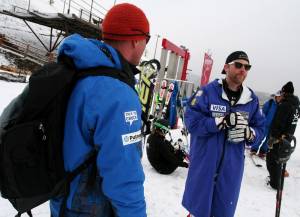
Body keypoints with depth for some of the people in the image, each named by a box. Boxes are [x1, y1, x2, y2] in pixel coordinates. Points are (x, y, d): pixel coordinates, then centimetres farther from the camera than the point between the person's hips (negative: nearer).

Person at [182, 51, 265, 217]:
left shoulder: (252, 99, 2)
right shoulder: (208, 91, -11)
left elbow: (260, 129, 8)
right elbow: (192, 122, -16)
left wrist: (248, 133, -15)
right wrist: (222, 121, -25)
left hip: (232, 167, 3)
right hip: (204, 164, -3)